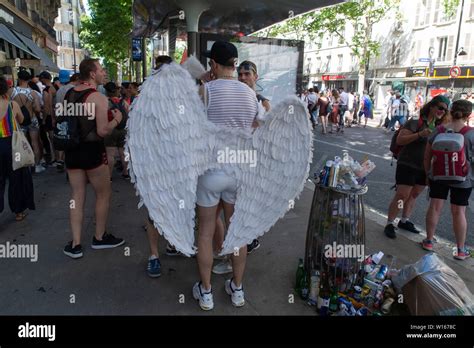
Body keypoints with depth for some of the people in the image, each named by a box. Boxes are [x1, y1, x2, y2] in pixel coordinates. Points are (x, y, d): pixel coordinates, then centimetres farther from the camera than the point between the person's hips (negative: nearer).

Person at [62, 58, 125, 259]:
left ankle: (75, 244, 15)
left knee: (77, 197, 12)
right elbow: (103, 131, -21)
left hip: (71, 150, 7)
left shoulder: (68, 94, 8)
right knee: (103, 195, 12)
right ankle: (100, 238, 24)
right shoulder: (98, 98, -15)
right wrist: (116, 119, -3)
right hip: (91, 151, -7)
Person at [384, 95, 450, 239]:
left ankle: (404, 221, 28)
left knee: (414, 195, 14)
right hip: (408, 166, -7)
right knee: (402, 196, -7)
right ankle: (389, 224, 3)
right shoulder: (415, 123, -11)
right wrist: (419, 134, -28)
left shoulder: (438, 127, 10)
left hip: (425, 168, 7)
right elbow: (399, 140, -17)